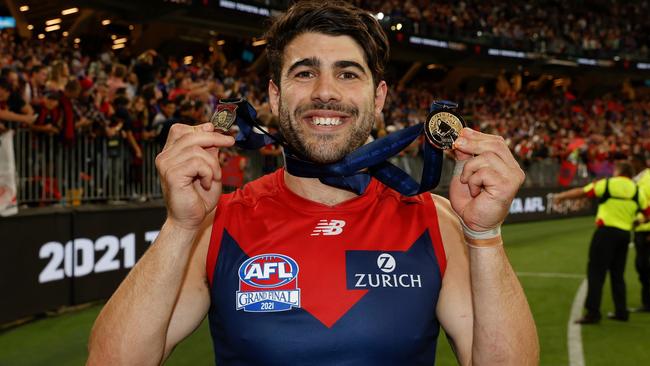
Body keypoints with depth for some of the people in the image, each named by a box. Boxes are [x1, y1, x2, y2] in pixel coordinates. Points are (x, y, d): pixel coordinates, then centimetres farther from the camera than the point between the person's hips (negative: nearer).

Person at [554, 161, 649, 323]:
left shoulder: (607, 184, -2)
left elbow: (580, 192, 1)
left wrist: (561, 196, 13)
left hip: (606, 231, -5)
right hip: (625, 234, 5)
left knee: (596, 273, -3)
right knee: (617, 274, 16)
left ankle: (593, 313, -7)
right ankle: (621, 312, 19)